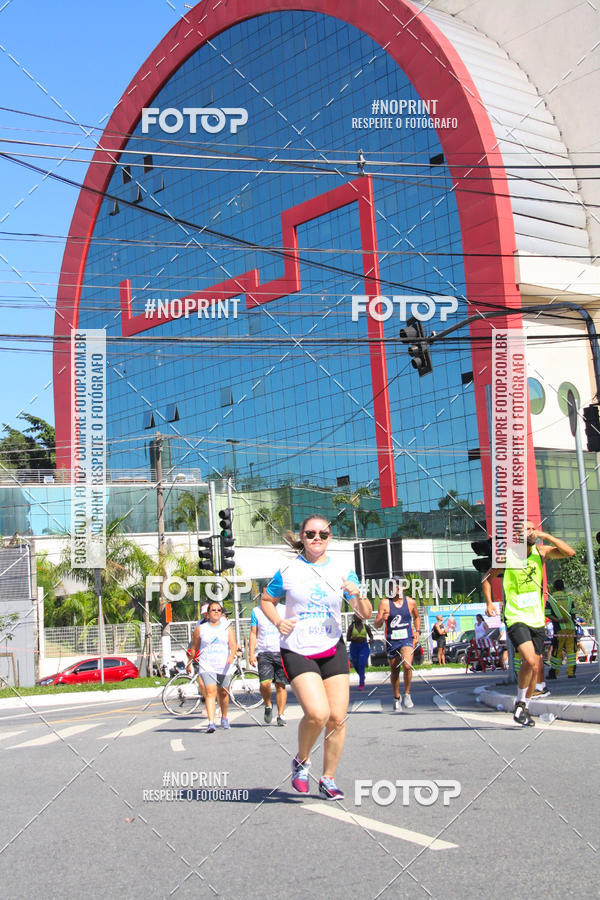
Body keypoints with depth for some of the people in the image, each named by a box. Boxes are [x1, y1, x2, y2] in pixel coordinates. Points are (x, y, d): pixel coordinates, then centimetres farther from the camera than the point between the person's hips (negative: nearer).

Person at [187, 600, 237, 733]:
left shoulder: (227, 627, 6)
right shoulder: (200, 629, 4)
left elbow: (234, 645, -4)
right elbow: (194, 648, 15)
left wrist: (232, 655, -23)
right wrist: (190, 662, 19)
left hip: (224, 666, 2)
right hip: (207, 666, -2)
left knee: (223, 693, 13)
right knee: (210, 692, -17)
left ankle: (224, 717, 38)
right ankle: (211, 723, -24)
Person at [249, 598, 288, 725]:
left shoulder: (285, 610, 10)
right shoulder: (256, 611, 10)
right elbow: (253, 634, 9)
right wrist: (251, 654, 0)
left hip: (281, 652, 1)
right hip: (264, 653, -1)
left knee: (281, 685, -1)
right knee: (265, 683, -16)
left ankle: (280, 715, 8)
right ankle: (268, 705, 11)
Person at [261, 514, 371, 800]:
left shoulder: (342, 571, 4)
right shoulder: (288, 571, -2)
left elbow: (365, 614, 4)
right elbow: (266, 599, 13)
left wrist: (357, 594, -17)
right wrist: (278, 622, -5)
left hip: (333, 651, 3)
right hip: (297, 652, -3)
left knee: (337, 718, 0)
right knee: (317, 714, -20)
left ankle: (328, 780, 19)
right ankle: (301, 761, 9)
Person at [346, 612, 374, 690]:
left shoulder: (366, 626, 2)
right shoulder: (351, 627, -1)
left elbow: (371, 635, 11)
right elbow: (347, 638, 0)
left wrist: (370, 639, -11)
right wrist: (353, 638, -21)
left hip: (364, 646, -1)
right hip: (354, 647, 1)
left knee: (361, 665, -15)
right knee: (356, 665, 9)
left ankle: (361, 684, -11)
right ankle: (362, 677, 42)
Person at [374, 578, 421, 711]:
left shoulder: (410, 602, 4)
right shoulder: (385, 602, -3)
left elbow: (416, 617, 25)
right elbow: (376, 625, -5)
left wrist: (417, 631, 13)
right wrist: (382, 619, -26)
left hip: (407, 640, 0)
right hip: (392, 641, 0)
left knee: (407, 666, -22)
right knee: (394, 671, 8)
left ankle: (407, 695, -3)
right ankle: (396, 699, 29)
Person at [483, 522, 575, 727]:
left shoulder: (540, 552, 3)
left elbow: (570, 552, -9)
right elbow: (487, 578, 7)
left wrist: (545, 536, -15)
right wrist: (488, 603, -5)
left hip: (537, 619, 5)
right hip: (516, 619, -5)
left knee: (537, 666, 8)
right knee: (530, 661, -22)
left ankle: (524, 706, 27)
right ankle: (520, 703, -2)